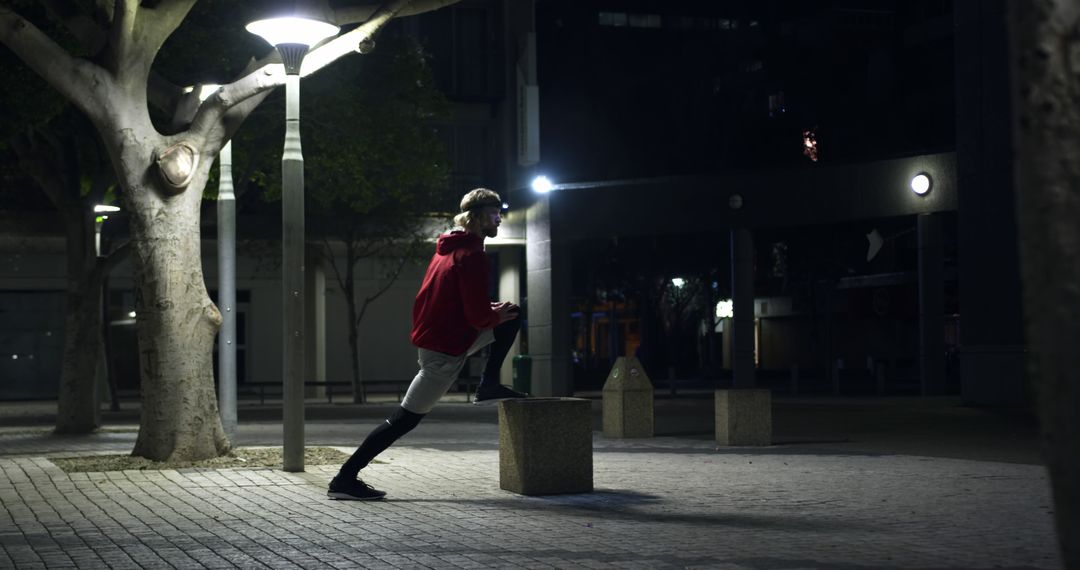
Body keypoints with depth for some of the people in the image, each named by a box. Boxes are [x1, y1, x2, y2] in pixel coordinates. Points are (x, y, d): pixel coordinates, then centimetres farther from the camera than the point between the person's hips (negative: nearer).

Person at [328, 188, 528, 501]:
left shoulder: (448, 247, 10)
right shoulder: (473, 256, -19)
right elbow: (478, 316, -23)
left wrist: (489, 311, 13)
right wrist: (496, 315, -2)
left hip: (430, 334, 9)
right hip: (446, 350, -9)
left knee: (513, 314, 14)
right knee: (406, 417, -6)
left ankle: (488, 386, 14)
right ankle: (344, 479, -4)